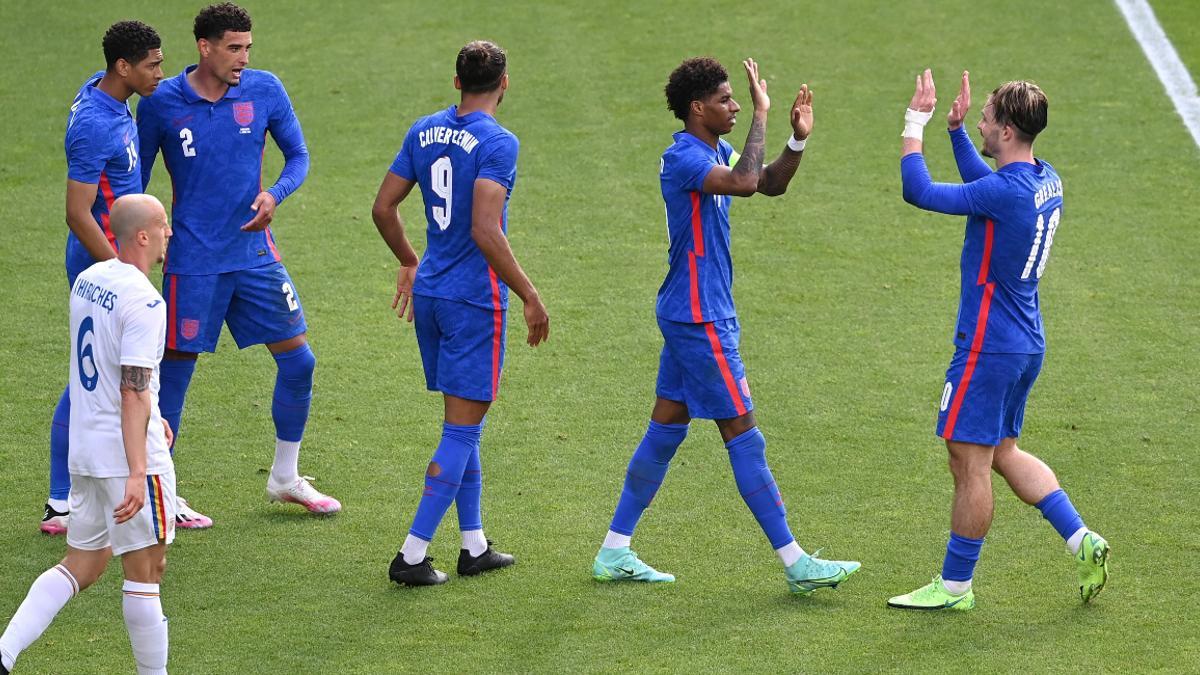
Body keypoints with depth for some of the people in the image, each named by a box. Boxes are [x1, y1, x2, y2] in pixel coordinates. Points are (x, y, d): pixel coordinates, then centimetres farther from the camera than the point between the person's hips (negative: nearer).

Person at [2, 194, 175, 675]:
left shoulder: (87, 280, 9)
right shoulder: (143, 302, -18)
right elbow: (134, 390, -24)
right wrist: (137, 472, -28)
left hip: (85, 450, 8)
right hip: (128, 453, -8)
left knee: (82, 565, 13)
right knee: (145, 569, 2)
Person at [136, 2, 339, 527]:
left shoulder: (265, 90, -2)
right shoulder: (161, 104, -7)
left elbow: (298, 154, 7)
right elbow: (134, 181, 4)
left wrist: (274, 194, -13)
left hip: (255, 253, 4)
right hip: (192, 260, -3)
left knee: (298, 361, 5)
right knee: (175, 370, 0)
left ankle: (285, 478, 24)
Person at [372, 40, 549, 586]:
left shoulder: (424, 132, 6)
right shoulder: (497, 143, -16)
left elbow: (383, 208, 11)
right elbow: (486, 232, -24)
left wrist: (408, 264, 27)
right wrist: (530, 296, -17)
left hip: (429, 293, 7)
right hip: (475, 299, -7)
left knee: (463, 423, 17)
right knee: (462, 430, -2)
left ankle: (474, 547, 23)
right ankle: (412, 556, -4)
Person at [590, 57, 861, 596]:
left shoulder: (714, 151, 11)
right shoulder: (683, 157, -20)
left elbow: (769, 184, 15)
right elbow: (744, 182, -35)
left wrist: (798, 139, -2)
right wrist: (761, 115, -27)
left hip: (700, 314, 10)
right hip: (698, 316, -10)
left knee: (666, 429, 12)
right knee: (743, 437, -6)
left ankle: (614, 553, 16)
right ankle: (795, 564, -2)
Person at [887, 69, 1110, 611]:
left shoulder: (1006, 193, -23)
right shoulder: (1045, 181, 6)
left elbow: (918, 191, -19)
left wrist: (915, 122, -9)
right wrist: (955, 128, 22)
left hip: (989, 348, -9)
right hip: (1027, 343, 9)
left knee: (969, 462, 0)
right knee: (1002, 453, 20)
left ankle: (955, 585, 9)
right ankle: (1081, 541, 15)